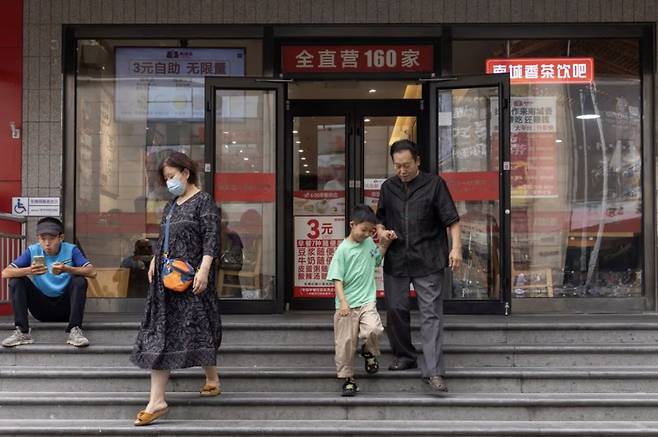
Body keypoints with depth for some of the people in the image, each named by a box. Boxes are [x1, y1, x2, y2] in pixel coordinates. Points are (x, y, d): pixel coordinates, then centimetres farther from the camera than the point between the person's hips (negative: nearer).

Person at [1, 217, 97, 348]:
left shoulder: (71, 250, -8)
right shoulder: (32, 251, -5)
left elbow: (92, 272, -20)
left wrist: (67, 269, -37)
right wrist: (28, 271, -34)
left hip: (65, 307, -1)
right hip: (41, 307, 2)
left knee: (80, 281, -25)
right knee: (16, 281, -15)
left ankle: (75, 331, -29)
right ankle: (22, 332, -21)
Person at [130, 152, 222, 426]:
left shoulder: (203, 201, -7)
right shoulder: (171, 205, 16)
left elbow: (211, 238, -15)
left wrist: (203, 270, -23)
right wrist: (154, 261, 13)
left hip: (191, 277, -7)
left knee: (197, 328, 3)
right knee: (160, 332, 3)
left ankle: (212, 378, 27)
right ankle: (157, 401, 8)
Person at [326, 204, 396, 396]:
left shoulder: (369, 243, 8)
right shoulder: (343, 249, -8)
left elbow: (377, 257, 30)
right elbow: (337, 279, -10)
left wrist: (386, 243, 16)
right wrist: (342, 302, -19)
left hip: (367, 301, 3)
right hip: (347, 305, -3)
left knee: (373, 329, -22)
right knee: (346, 341, 2)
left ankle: (369, 352, 10)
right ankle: (348, 379, 17)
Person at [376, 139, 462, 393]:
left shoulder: (434, 184, 0)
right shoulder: (388, 187, 11)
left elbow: (451, 220, -3)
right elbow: (380, 218, 21)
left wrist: (456, 247, -16)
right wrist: (381, 231, -1)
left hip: (428, 260, -4)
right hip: (396, 260, 4)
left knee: (431, 314, -6)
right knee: (395, 310, 8)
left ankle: (432, 371, -5)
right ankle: (405, 356, 28)